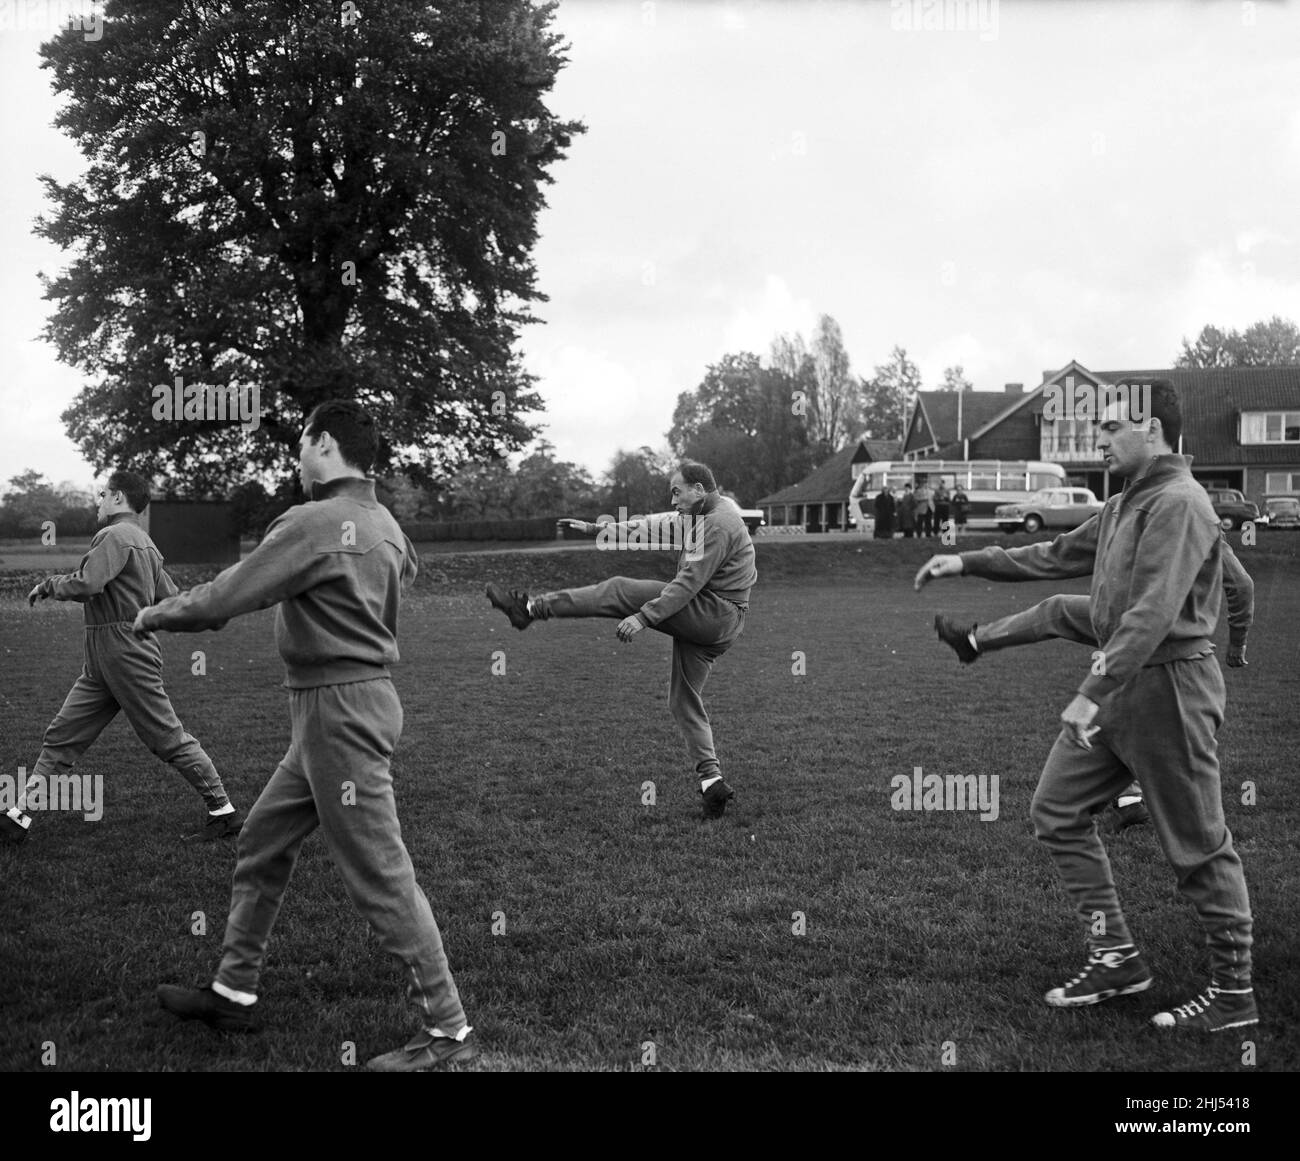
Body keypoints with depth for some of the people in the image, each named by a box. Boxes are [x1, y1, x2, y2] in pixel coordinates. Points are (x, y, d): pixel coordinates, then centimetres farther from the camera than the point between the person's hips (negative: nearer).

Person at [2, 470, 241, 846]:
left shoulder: (115, 535, -13)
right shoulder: (144, 543, 17)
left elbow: (85, 585, -26)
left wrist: (50, 584, -8)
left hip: (127, 655, -10)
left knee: (169, 738, -3)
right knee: (61, 738, 8)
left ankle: (224, 813, 5)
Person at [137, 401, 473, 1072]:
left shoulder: (315, 523, -18)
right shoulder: (384, 523, 7)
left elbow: (222, 600, -16)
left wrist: (156, 615, 4)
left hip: (339, 711, -10)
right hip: (363, 693, 10)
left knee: (380, 875, -4)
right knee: (262, 843, 19)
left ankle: (446, 1030, 4)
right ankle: (233, 992, 30)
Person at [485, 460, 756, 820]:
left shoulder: (718, 524, -15)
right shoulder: (698, 516, 18)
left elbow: (689, 582, -21)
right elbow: (654, 525, 21)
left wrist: (644, 617, -24)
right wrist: (596, 529, 19)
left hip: (715, 613, -10)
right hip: (704, 625, 10)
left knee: (621, 591, -12)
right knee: (684, 702, 8)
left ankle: (534, 608, -12)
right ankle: (712, 780, 2)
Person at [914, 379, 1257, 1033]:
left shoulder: (1178, 503, -16)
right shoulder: (1123, 507, 15)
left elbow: (1153, 612, -26)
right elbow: (1057, 556, 23)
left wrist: (1093, 692, -29)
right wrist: (967, 563, 20)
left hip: (1168, 685, -10)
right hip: (1118, 686, 10)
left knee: (1197, 846, 0)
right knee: (1056, 809, 10)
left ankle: (1234, 992, 14)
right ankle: (1116, 957, 18)